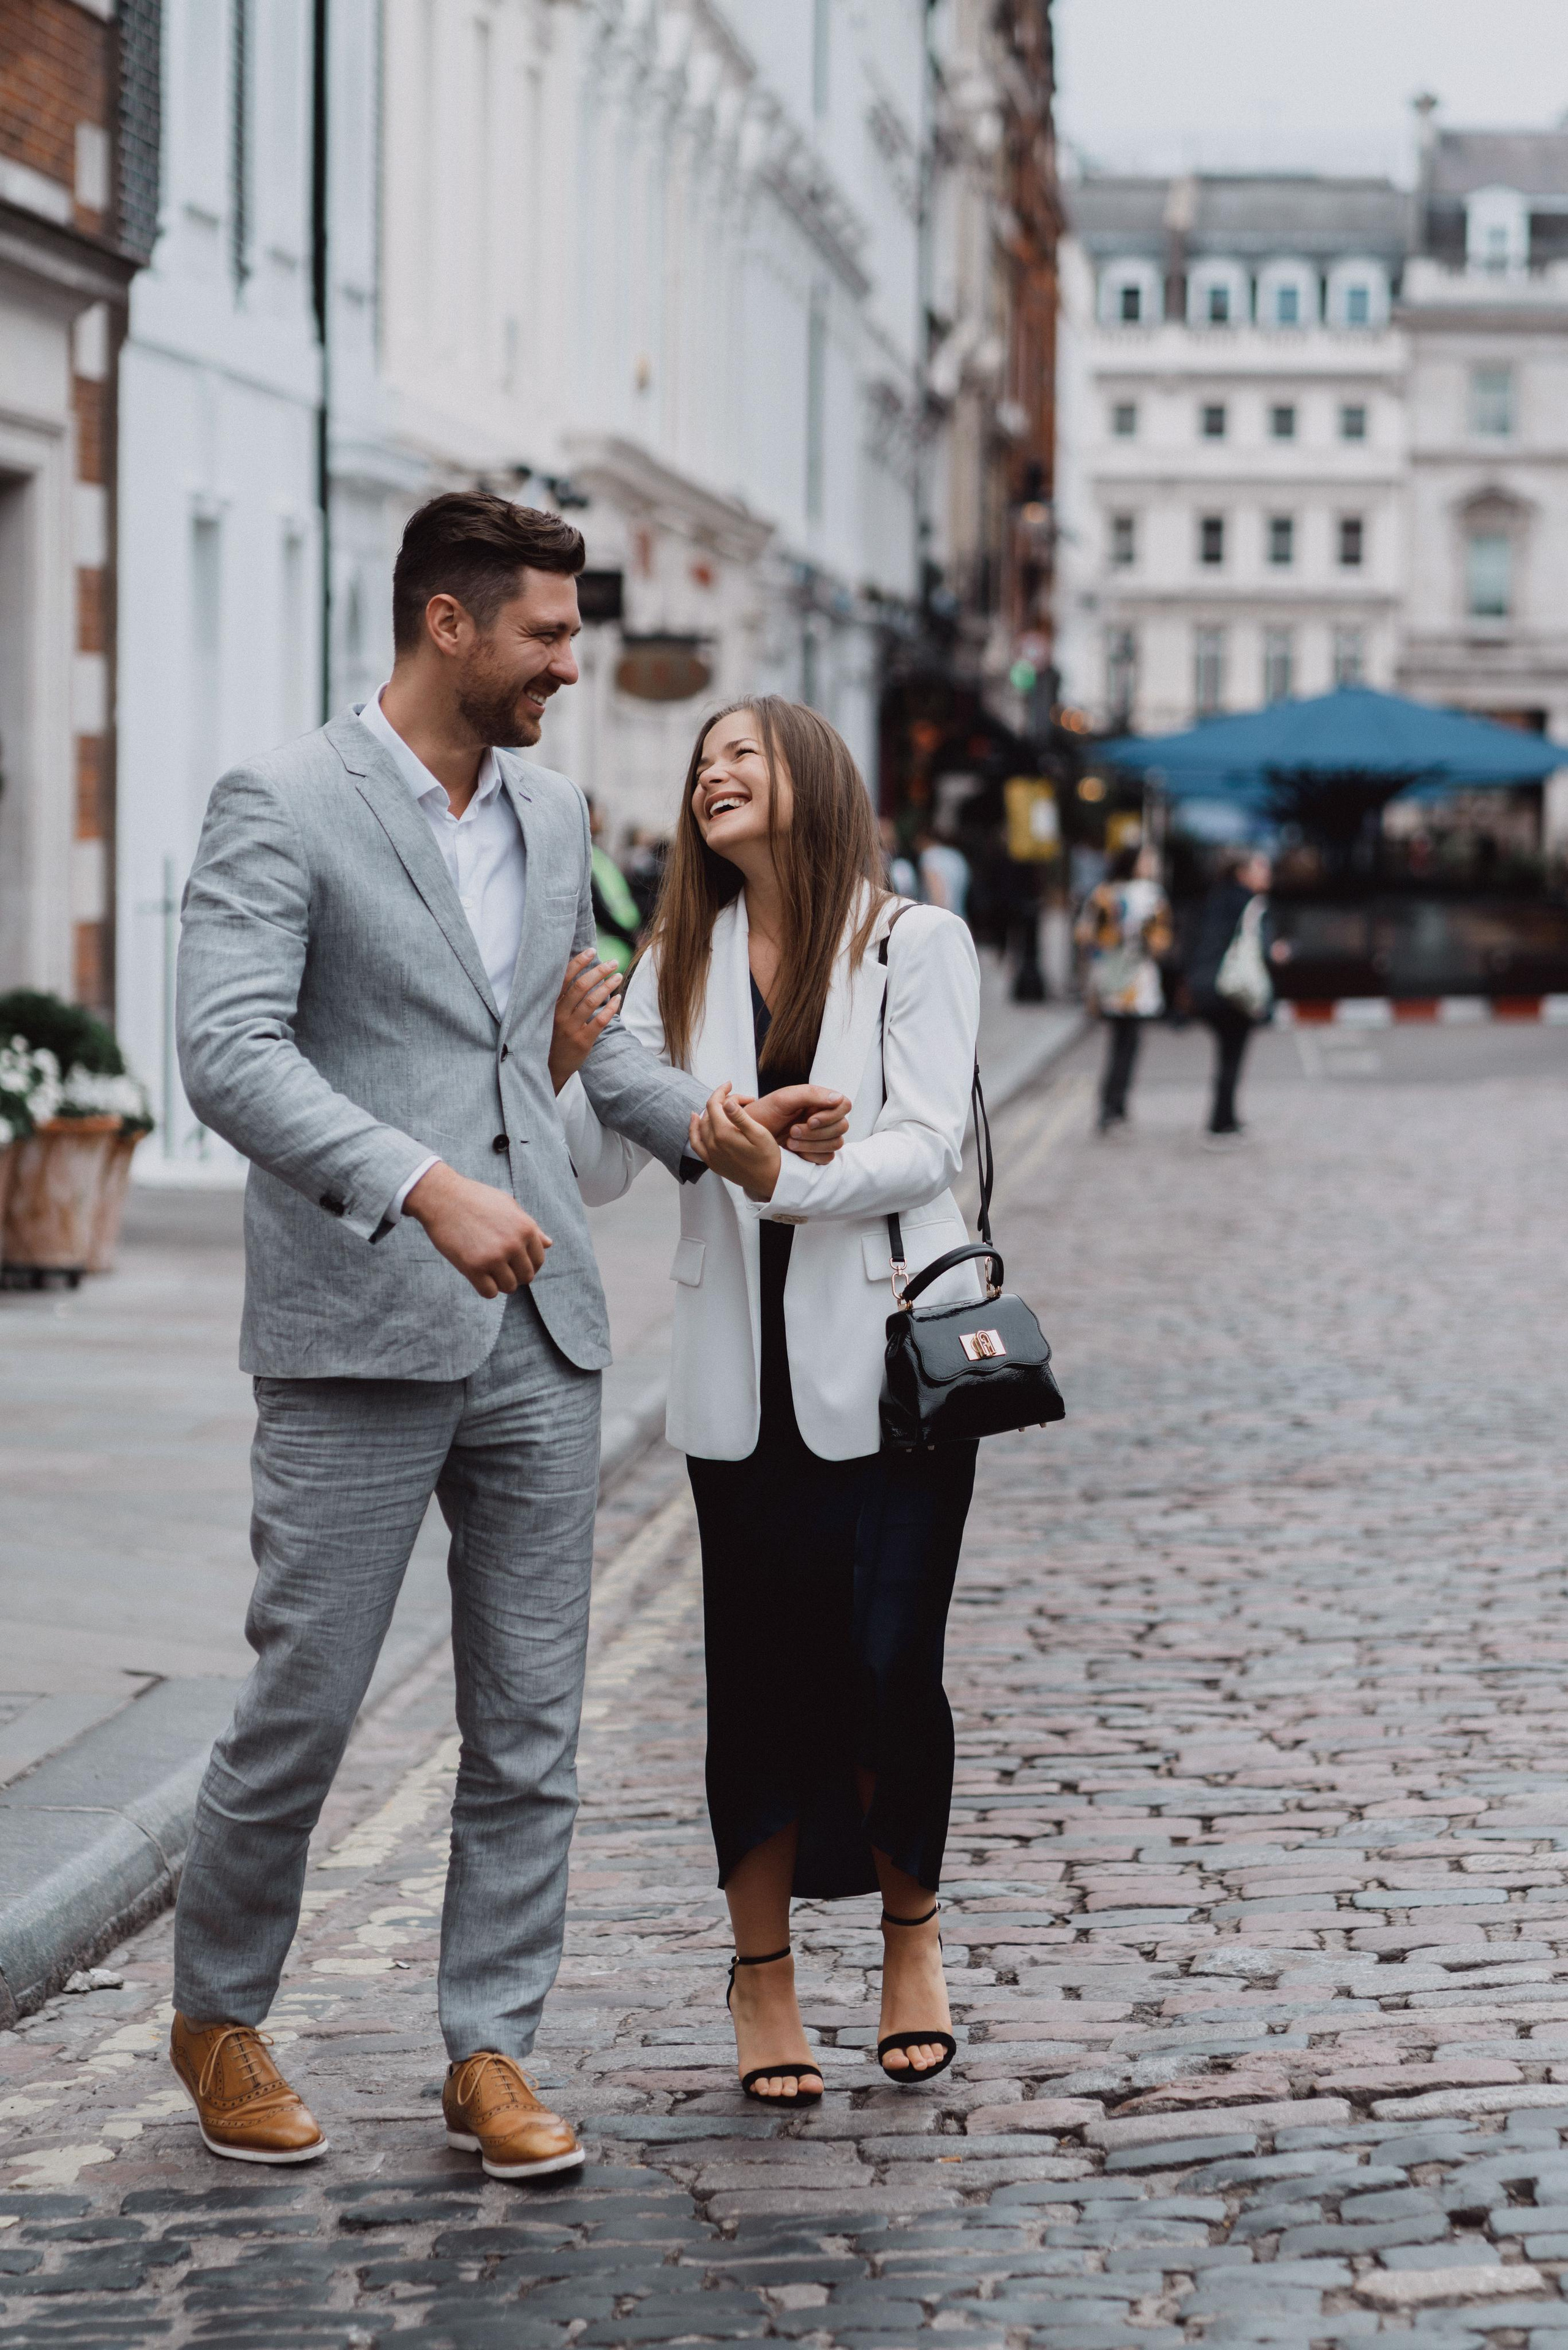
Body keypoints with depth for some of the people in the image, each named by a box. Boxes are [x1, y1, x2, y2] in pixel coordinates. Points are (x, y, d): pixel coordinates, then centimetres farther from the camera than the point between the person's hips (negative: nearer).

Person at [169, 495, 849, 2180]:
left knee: (531, 1723, 6)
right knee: (303, 1706, 1)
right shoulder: (281, 809, -8)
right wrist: (425, 1185, -30)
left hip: (536, 1332, 6)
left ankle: (490, 2050, 15)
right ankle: (216, 2015, 22)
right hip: (356, 1340, -6)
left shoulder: (551, 815, 14)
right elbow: (230, 1053, -20)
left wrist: (703, 1118, 8)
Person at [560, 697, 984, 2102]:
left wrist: (783, 1177, -26)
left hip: (892, 1363, -3)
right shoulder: (680, 971, 9)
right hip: (744, 1377, 3)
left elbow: (924, 1144, -11)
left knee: (891, 1670, -4)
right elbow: (601, 1169, 2)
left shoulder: (917, 946, 0)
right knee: (761, 1678, 3)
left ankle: (911, 1933, 21)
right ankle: (763, 1979, 15)